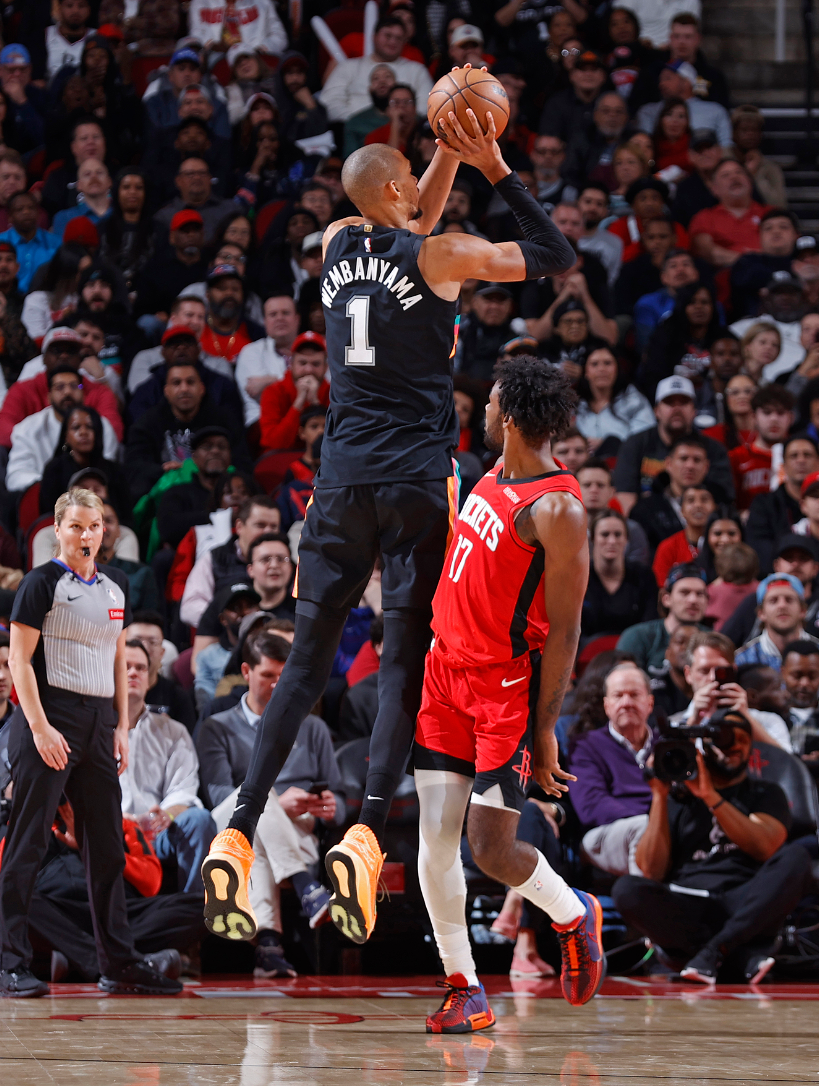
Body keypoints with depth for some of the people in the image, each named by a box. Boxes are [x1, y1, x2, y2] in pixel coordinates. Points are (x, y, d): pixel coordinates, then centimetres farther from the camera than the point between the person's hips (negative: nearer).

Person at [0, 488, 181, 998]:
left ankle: (120, 964, 13)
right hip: (49, 716, -7)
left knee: (108, 846, 8)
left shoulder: (116, 587, 14)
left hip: (98, 722, 7)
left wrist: (122, 726, 12)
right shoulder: (43, 582, -5)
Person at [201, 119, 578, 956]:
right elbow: (556, 257, 4)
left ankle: (238, 836, -5)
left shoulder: (337, 244, 10)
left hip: (343, 475, 4)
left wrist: (452, 153, 25)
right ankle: (367, 835, -19)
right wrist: (496, 170, 7)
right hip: (417, 477, -4)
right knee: (404, 660, -2)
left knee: (308, 658, 6)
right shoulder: (439, 256, -5)